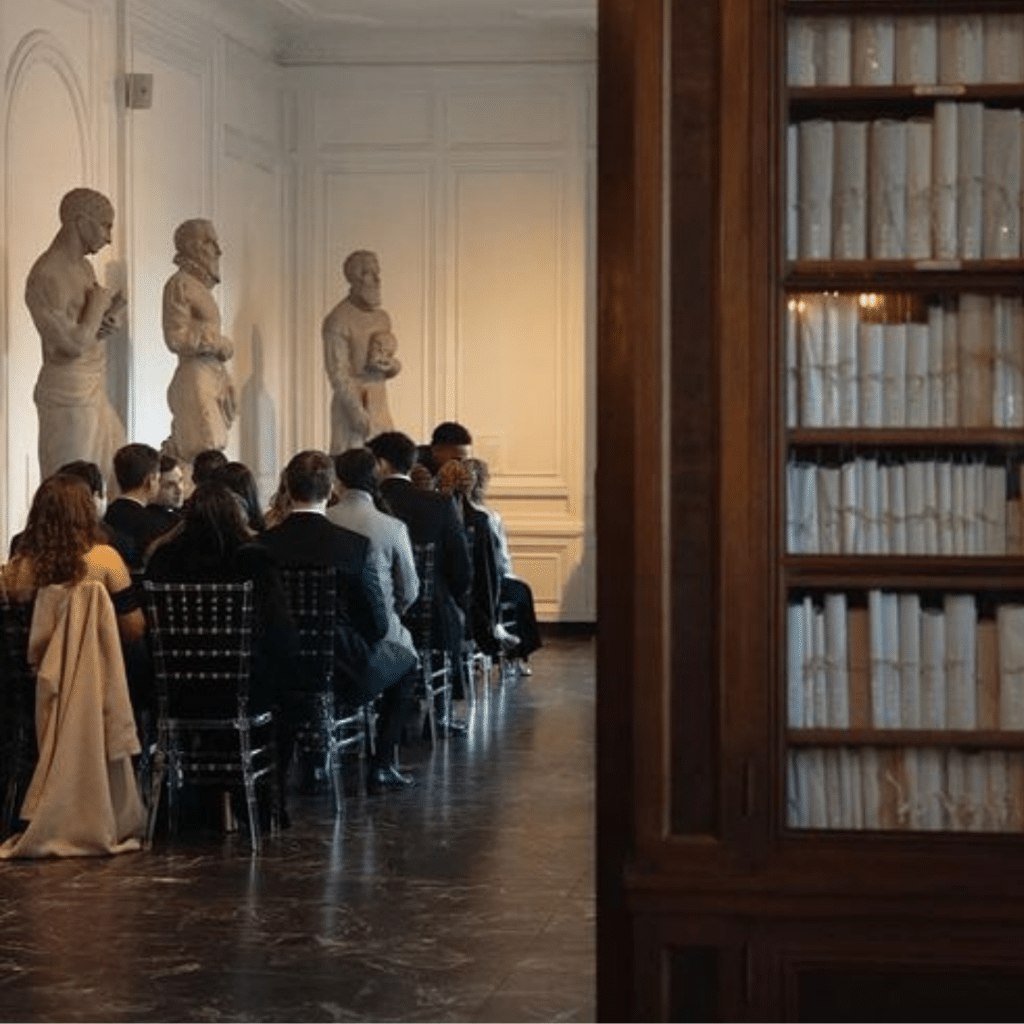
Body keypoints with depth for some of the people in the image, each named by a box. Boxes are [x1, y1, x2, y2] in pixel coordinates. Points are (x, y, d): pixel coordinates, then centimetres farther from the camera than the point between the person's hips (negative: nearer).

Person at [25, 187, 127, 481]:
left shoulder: (83, 266, 11)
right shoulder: (47, 276, -19)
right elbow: (74, 344, -24)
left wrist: (109, 320, -3)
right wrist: (98, 305, -10)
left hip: (94, 391, 9)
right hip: (67, 394, -9)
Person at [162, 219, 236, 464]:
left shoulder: (199, 284, 17)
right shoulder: (180, 284, -10)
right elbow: (177, 338, -16)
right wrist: (220, 344, -8)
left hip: (211, 377, 9)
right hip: (195, 378, -9)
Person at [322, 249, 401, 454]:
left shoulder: (382, 318, 13)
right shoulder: (338, 321, -10)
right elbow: (338, 376, -13)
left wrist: (389, 366, -4)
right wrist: (360, 416, -17)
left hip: (380, 406, 7)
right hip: (353, 406, -7)